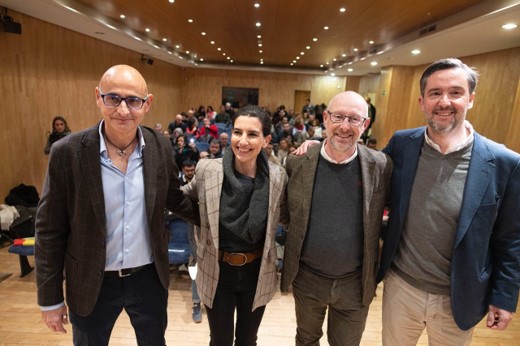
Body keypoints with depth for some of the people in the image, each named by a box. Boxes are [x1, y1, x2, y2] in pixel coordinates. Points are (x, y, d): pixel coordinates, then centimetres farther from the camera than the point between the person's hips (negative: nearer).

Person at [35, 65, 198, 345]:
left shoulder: (160, 147, -9)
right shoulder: (68, 152, -16)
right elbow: (49, 230, -9)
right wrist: (50, 299, -4)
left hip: (149, 277, 2)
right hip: (91, 283, -1)